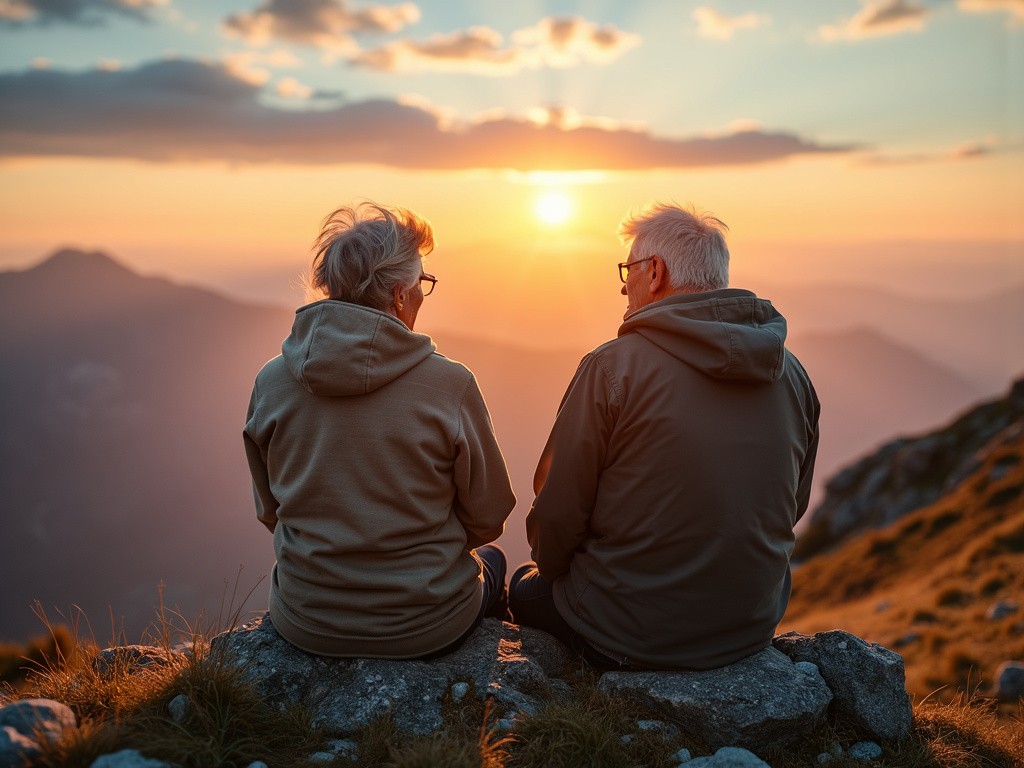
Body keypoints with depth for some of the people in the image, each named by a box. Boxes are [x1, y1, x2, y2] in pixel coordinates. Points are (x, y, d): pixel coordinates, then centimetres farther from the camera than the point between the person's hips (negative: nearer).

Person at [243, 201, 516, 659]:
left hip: (304, 624, 3)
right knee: (491, 562, 31)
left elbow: (270, 512, 5)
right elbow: (488, 518, -7)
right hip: (426, 628, -3)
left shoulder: (271, 382, -9)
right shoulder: (449, 385, -19)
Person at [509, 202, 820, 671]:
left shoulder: (612, 367, -19)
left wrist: (549, 570, 8)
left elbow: (556, 516, -13)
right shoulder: (793, 376, -1)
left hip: (628, 638, -6)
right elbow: (792, 506, 9)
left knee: (525, 586, 24)